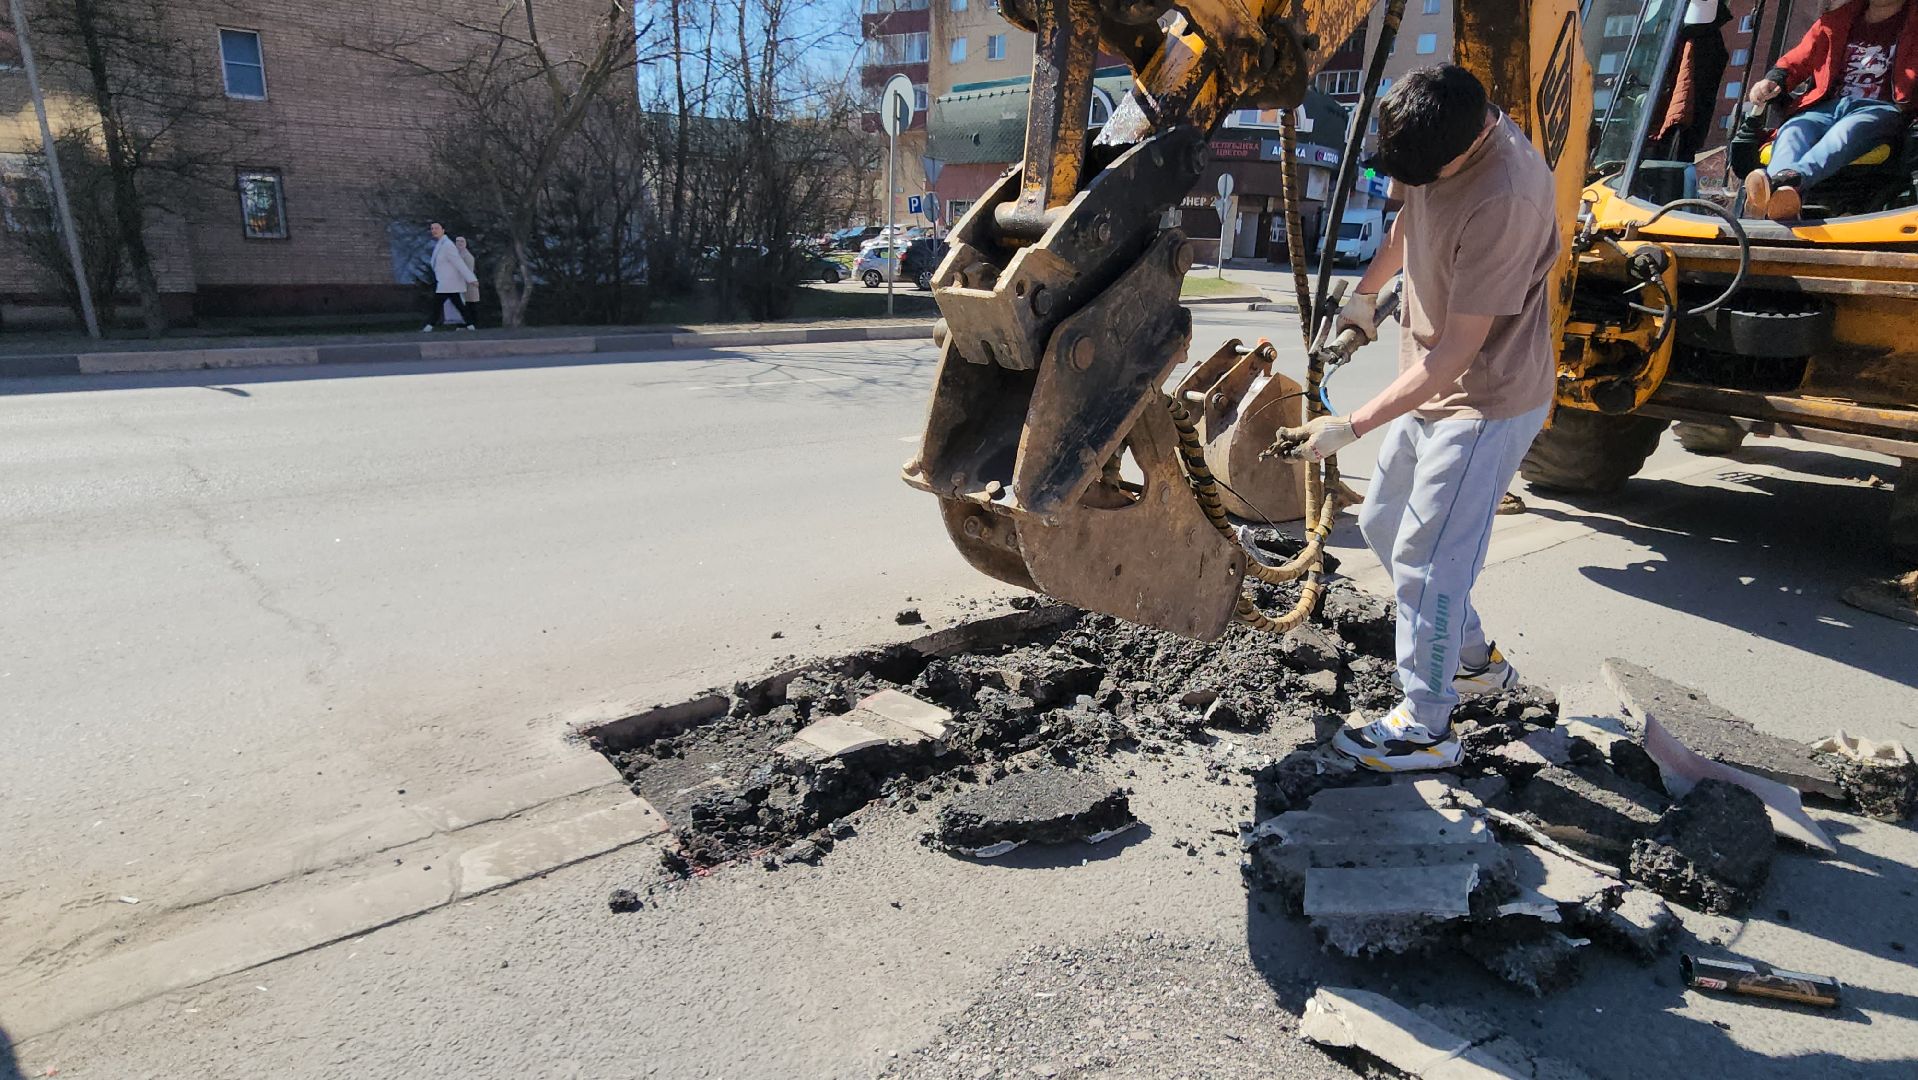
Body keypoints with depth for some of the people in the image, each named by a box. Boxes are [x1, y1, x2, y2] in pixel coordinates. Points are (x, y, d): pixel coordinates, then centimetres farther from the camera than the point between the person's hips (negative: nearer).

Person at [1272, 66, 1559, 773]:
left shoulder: (1503, 198, -31)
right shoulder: (1433, 138, -5)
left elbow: (1455, 354, -29)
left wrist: (1349, 428, -29)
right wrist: (1366, 292, 25)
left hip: (1486, 403, -9)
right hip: (1432, 388, 9)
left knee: (1425, 561, -4)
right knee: (1382, 525, 18)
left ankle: (1426, 728, 13)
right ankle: (1474, 658, 36)